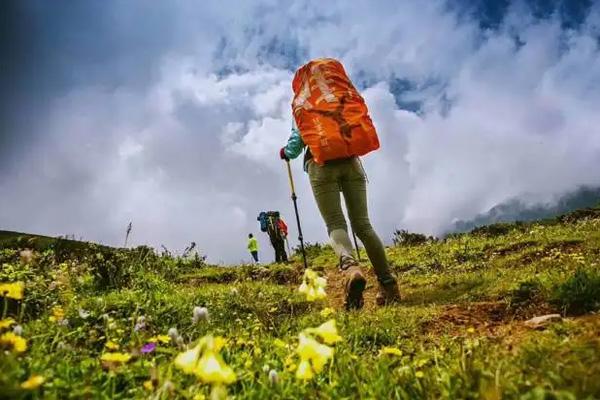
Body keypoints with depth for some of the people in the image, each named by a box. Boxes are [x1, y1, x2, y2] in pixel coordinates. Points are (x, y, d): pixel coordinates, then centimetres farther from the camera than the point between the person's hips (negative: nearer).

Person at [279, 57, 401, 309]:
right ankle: (388, 284, -7)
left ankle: (349, 267, -37)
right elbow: (360, 130, 22)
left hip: (321, 165, -2)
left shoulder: (300, 105, 15)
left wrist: (285, 153, 31)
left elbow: (296, 144, 9)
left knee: (335, 224, -6)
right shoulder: (344, 98, 22)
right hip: (351, 163, 2)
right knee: (362, 224, 2)